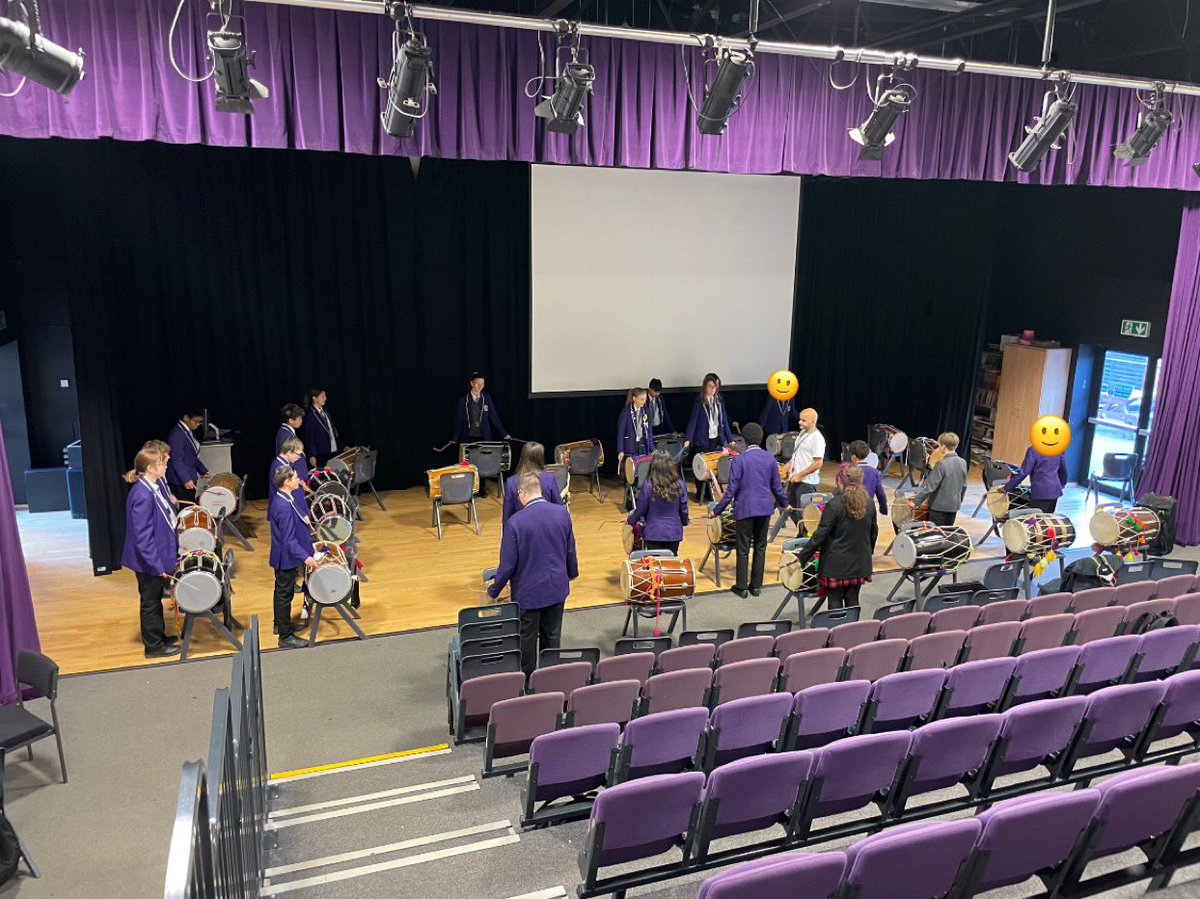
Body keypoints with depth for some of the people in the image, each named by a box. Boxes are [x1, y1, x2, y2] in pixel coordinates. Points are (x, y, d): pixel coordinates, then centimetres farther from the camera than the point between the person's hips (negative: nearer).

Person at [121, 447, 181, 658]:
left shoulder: (154, 488, 1)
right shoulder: (143, 496, -27)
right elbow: (142, 537, -27)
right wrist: (157, 565, -26)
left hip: (158, 556, 9)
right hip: (149, 561, -9)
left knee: (155, 599, 23)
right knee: (150, 602, 8)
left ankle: (159, 637, 39)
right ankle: (154, 647, 23)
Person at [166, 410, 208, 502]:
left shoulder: (189, 432, 11)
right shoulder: (177, 435, -18)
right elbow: (176, 460, -22)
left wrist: (203, 470, 17)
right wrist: (186, 480, -28)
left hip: (190, 478, 9)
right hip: (180, 481, -9)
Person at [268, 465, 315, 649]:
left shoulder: (278, 498, 0)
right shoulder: (285, 507, -31)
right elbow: (289, 540, -31)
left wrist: (301, 518, 17)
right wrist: (305, 557, -37)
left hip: (282, 557, 10)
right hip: (287, 558, -10)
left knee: (282, 591, 25)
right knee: (285, 595, 2)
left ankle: (280, 625, 43)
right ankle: (286, 637, 14)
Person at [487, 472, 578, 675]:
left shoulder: (515, 522, -21)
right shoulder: (562, 513, -8)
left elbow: (508, 564, -16)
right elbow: (570, 550, 5)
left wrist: (493, 591, 0)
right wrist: (572, 573, 24)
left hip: (528, 593, -4)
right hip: (557, 589, 4)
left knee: (527, 640, 14)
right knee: (552, 638, 18)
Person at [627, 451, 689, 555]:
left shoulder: (648, 485, -16)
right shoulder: (679, 484, -9)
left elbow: (640, 509, -6)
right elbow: (683, 508, 1)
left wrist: (630, 520, 13)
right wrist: (684, 522, 21)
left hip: (653, 533, -2)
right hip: (674, 533, 2)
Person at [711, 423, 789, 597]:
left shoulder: (739, 460, -13)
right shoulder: (770, 458, 0)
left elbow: (732, 489, -12)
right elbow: (777, 486, 8)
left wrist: (717, 510, -4)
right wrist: (784, 503, 26)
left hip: (745, 509, -4)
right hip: (765, 508, 4)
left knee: (743, 549, 5)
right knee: (760, 547, 13)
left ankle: (742, 587, 10)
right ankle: (756, 585, 19)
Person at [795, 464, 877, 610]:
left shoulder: (834, 505, -18)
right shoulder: (869, 503, 1)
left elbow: (820, 535, -16)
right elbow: (874, 532, 13)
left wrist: (801, 558, -10)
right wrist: (868, 552, 29)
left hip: (836, 564, -5)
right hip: (859, 563, 6)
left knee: (835, 601, 4)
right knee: (852, 600, 13)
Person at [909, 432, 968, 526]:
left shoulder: (941, 464, -19)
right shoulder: (963, 463, 2)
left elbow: (930, 485, -20)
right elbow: (964, 486, 12)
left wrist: (917, 500, -15)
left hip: (939, 506, -6)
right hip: (954, 505, 6)